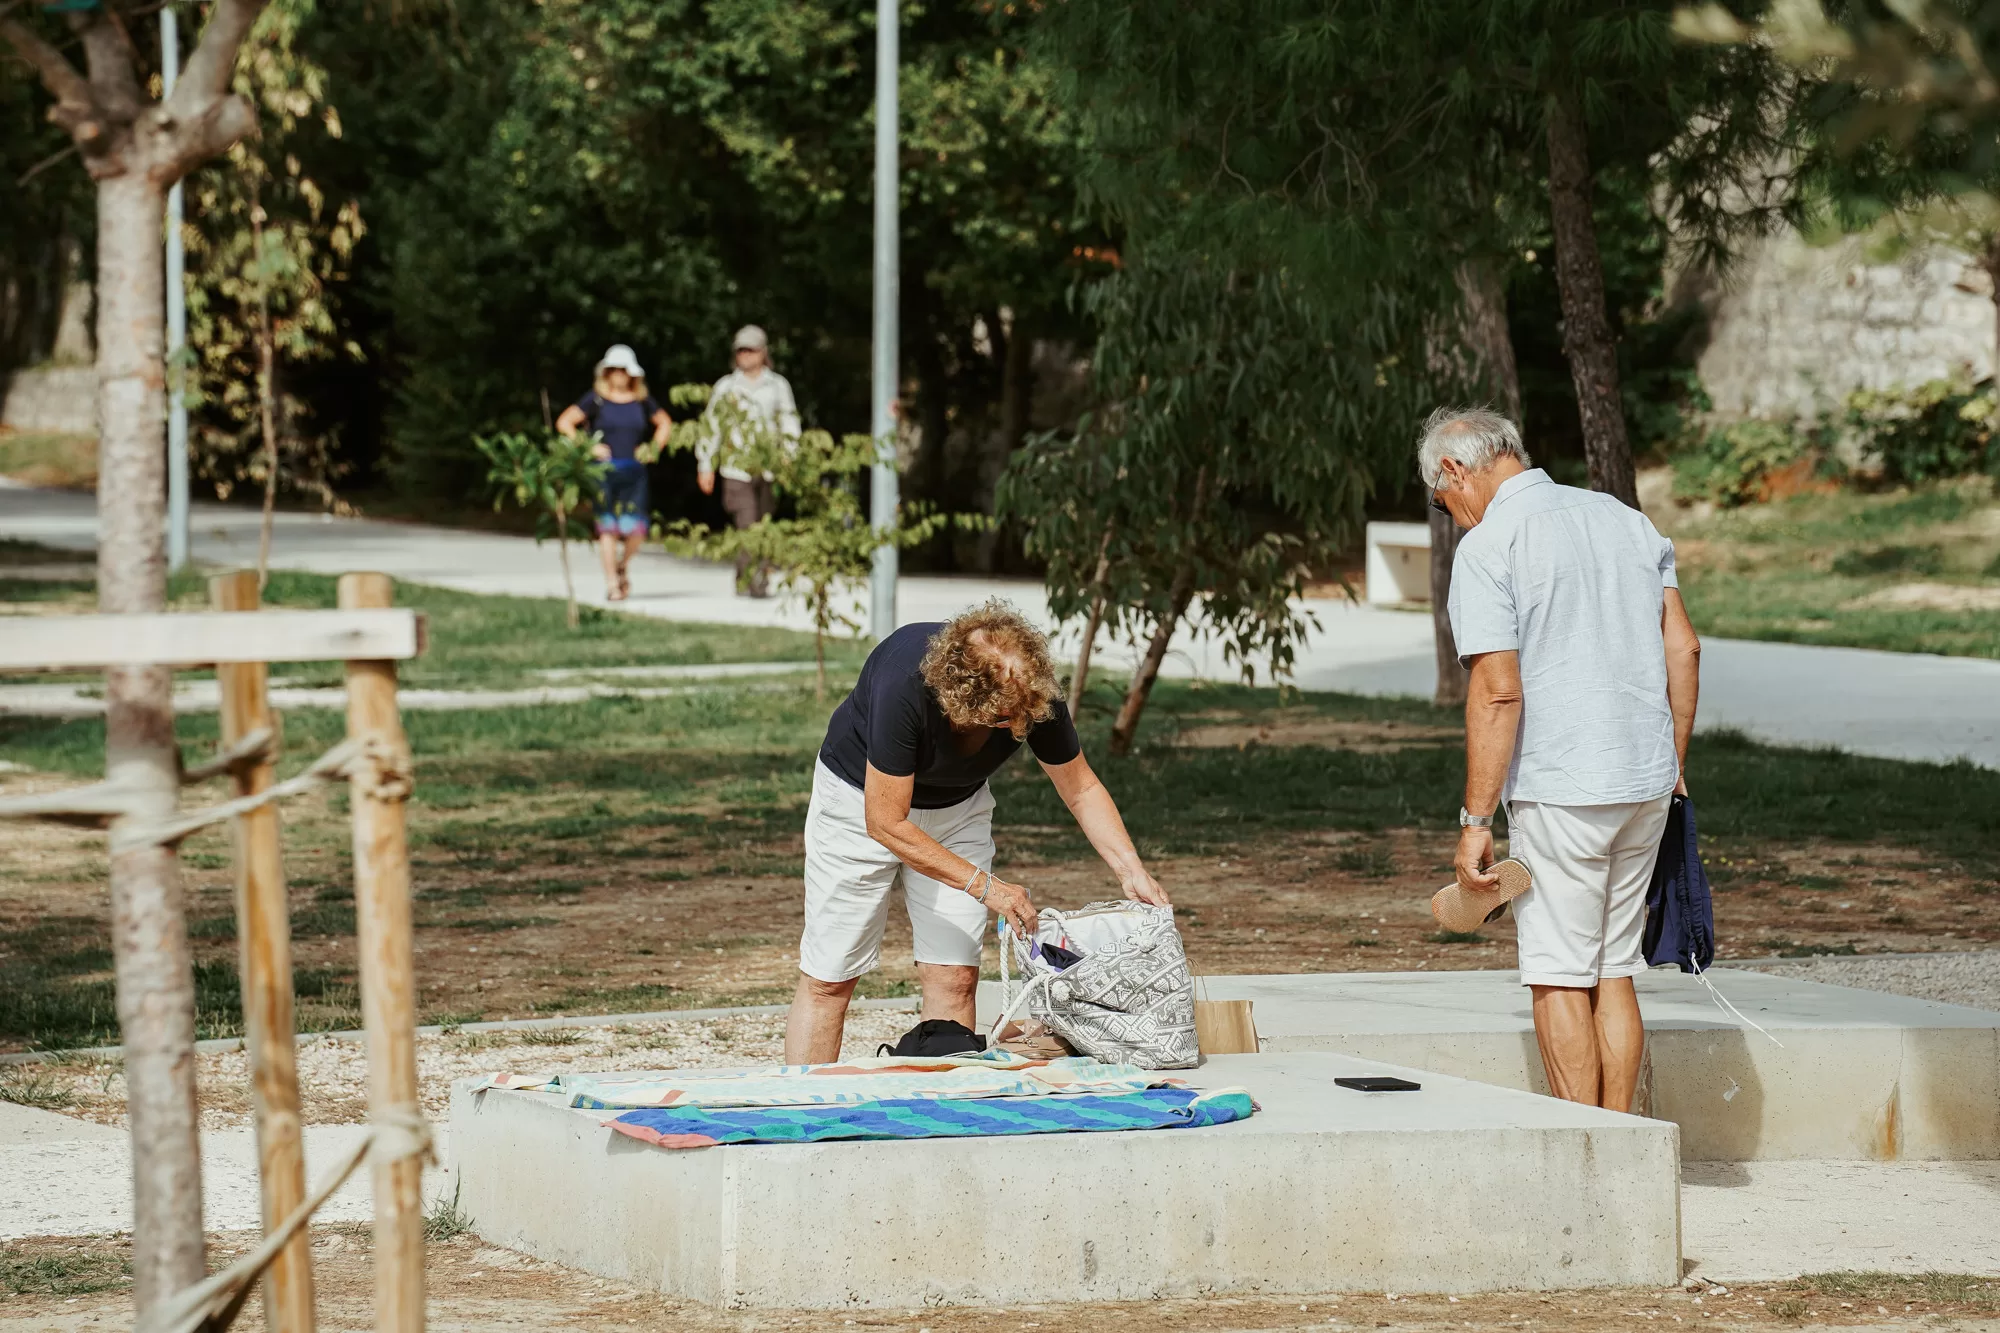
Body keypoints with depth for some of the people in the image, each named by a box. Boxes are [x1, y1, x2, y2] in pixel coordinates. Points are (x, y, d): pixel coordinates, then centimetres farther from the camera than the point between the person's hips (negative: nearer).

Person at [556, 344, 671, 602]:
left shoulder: (641, 401, 10)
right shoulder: (596, 399, 1)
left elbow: (664, 422, 26)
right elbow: (564, 422, -3)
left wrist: (654, 448, 12)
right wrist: (587, 448, -9)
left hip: (634, 471, 3)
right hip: (604, 471, -2)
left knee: (636, 528, -6)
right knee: (608, 527, -6)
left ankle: (622, 567, 23)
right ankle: (611, 583, 1)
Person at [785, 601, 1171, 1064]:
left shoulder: (1033, 692, -26)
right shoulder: (905, 684, -40)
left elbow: (1081, 788, -8)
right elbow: (886, 824, -32)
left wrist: (1132, 872, -20)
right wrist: (985, 886, -32)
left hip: (958, 808, 4)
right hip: (864, 796, -4)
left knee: (954, 978, -4)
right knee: (828, 979, -6)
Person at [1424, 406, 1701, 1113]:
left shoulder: (1487, 546, -10)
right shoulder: (1626, 519, 11)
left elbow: (1498, 692, -16)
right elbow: (1683, 648, 11)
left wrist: (1476, 821, -13)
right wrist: (1673, 763, 20)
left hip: (1559, 787, -7)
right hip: (1647, 781, 7)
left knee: (1560, 977, 1)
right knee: (1615, 970, 13)